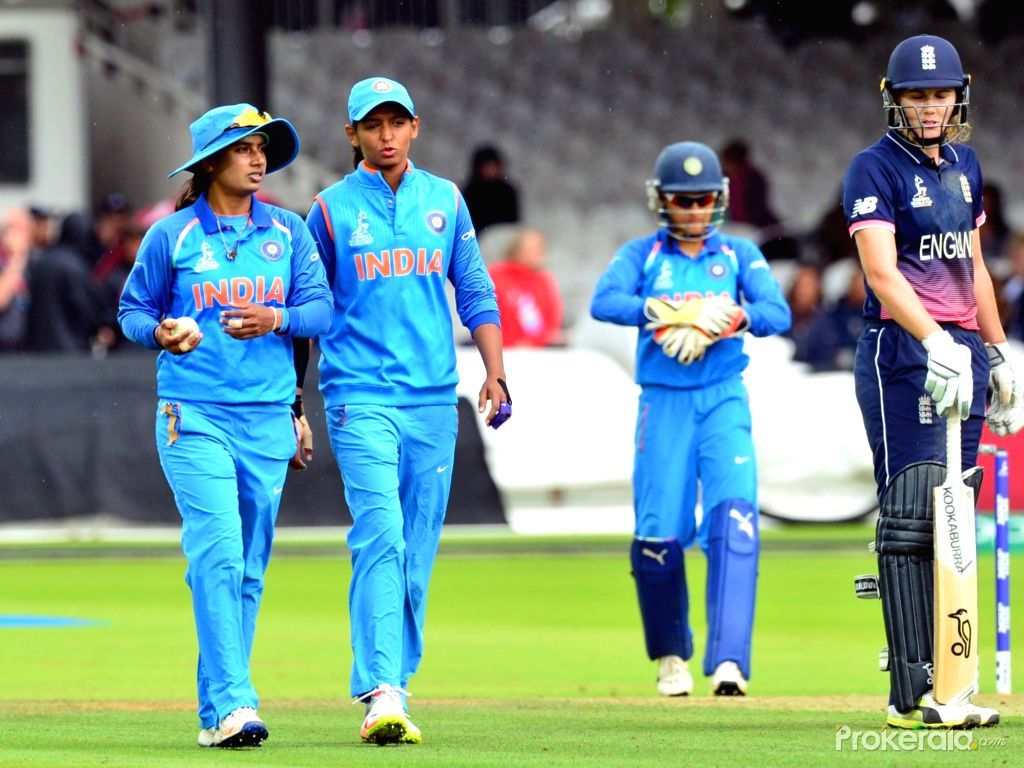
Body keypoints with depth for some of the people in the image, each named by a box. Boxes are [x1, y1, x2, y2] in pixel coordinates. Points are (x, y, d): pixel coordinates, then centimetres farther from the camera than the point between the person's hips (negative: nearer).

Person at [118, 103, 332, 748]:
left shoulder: (289, 231, 9)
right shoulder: (172, 235, 1)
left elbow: (323, 308, 6)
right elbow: (133, 309, 7)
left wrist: (275, 320, -14)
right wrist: (160, 332, -14)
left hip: (268, 416, 4)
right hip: (193, 415, -4)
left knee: (251, 567, 6)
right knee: (218, 553, -16)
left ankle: (217, 710, 14)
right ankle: (232, 705, -22)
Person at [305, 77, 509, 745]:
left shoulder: (445, 200, 11)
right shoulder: (332, 208, 4)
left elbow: (476, 292, 13)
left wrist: (495, 374, 1)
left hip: (434, 398, 4)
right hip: (359, 396, -3)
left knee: (417, 551, 5)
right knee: (380, 537, -16)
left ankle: (394, 685, 13)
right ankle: (380, 696, -23)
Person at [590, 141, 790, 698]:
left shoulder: (739, 255, 10)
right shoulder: (642, 254, 7)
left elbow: (777, 312, -7)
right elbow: (604, 302, -13)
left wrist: (724, 319, -26)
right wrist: (661, 312, -30)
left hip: (724, 401, 0)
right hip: (663, 402, 0)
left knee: (734, 517, -18)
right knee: (658, 532, -4)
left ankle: (728, 661, -24)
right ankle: (671, 657, 20)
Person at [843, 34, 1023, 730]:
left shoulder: (964, 164, 16)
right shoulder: (876, 169, -7)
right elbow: (882, 271, -21)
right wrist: (935, 343, -34)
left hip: (962, 349, 7)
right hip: (902, 352, -7)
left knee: (952, 515, 7)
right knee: (912, 514, -11)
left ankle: (934, 675, 11)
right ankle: (916, 693, -16)